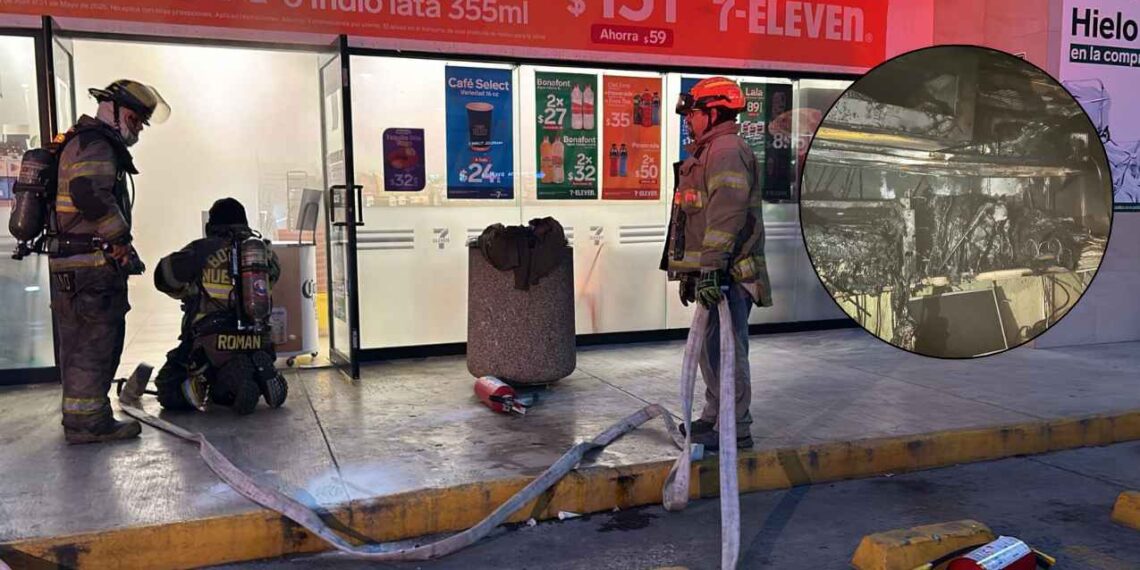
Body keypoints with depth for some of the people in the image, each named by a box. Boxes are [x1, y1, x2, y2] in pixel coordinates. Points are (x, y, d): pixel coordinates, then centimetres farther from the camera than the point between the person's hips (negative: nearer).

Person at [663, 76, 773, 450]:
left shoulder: (727, 151, -12)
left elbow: (727, 212, -25)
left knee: (725, 349, -7)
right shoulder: (707, 153, 23)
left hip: (728, 275, -11)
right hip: (710, 273, 11)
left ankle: (735, 430, -1)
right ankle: (714, 417, 30)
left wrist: (711, 267, -29)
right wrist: (691, 272, 27)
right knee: (710, 346, 18)